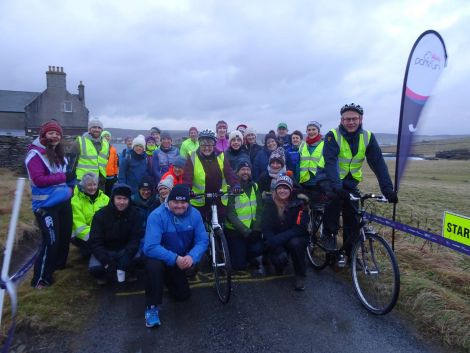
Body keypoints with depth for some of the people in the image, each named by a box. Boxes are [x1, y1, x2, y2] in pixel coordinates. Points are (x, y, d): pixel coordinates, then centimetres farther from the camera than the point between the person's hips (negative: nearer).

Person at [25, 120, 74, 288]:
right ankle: (41, 278, 9)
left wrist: (70, 186, 7)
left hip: (64, 202, 8)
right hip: (46, 205, -8)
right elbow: (39, 180, -23)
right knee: (51, 241, -6)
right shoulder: (35, 154, -14)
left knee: (65, 235, 19)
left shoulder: (59, 153, 10)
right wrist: (64, 176, -26)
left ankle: (60, 263, 42)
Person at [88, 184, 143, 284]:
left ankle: (128, 271, 6)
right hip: (105, 250, 0)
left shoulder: (135, 214, -11)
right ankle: (104, 275, 8)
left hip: (125, 249, 1)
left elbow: (135, 239, -14)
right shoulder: (100, 215, -13)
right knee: (94, 268, -29)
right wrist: (106, 261, -30)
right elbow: (95, 242, -15)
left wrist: (126, 257, -33)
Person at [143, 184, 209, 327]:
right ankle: (151, 307, -17)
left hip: (181, 259, 4)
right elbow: (150, 247, -37)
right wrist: (175, 259, -44)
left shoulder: (195, 214, -18)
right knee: (155, 265, -39)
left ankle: (167, 278, 39)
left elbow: (203, 240, -19)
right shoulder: (157, 215, -30)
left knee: (183, 295, 8)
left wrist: (191, 257, -39)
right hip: (159, 256, -4)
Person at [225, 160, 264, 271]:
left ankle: (246, 257, 12)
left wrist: (256, 229, -12)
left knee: (258, 249, -21)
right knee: (239, 265, -6)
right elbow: (230, 214, -14)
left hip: (253, 230, 4)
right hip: (234, 231, -4)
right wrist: (246, 231, -20)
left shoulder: (255, 187, 5)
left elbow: (260, 210, 2)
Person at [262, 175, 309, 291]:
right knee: (280, 258, -28)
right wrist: (272, 241, -27)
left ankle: (300, 275, -8)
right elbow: (266, 228, -10)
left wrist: (278, 239, -31)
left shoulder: (298, 204, -14)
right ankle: (280, 265, 12)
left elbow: (300, 228, -20)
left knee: (295, 243, -33)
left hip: (295, 238, 0)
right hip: (276, 243, 1)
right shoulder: (269, 203, -9)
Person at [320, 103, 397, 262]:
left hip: (351, 182, 3)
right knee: (335, 197, -33)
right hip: (332, 179, -3)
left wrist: (388, 189, -28)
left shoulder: (368, 137, -10)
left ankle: (348, 253, 18)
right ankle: (328, 233, -11)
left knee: (352, 219, 0)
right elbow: (330, 161, -30)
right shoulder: (333, 135, -19)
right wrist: (337, 186, -44)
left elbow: (378, 163, -17)